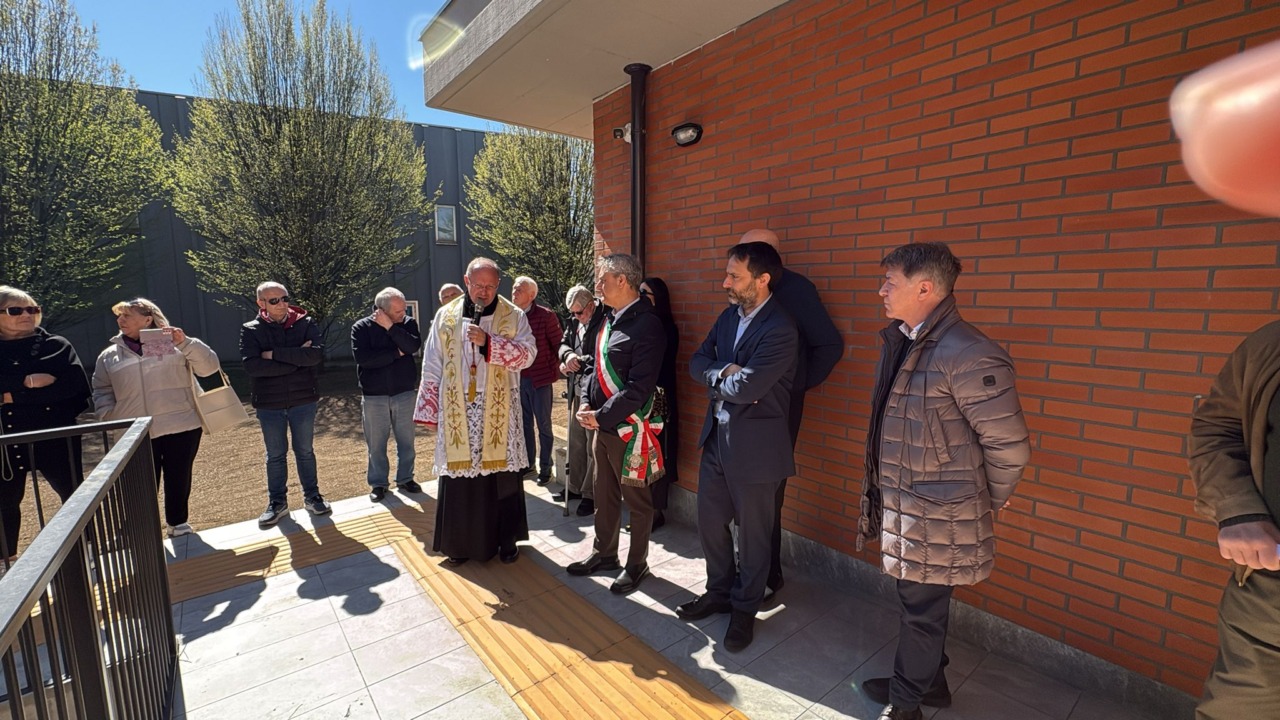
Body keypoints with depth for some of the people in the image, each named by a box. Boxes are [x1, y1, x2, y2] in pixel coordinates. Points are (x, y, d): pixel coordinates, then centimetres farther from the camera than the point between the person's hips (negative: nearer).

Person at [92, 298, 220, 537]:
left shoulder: (174, 344, 4)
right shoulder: (109, 356, 12)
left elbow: (209, 366, -4)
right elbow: (102, 391, 16)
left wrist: (186, 343, -17)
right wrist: (109, 417, -1)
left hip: (181, 427, -1)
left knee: (179, 481, 9)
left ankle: (178, 524, 28)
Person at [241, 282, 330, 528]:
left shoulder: (305, 324, -3)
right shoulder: (251, 330, -3)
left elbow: (317, 353, -20)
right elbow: (252, 365, -19)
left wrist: (276, 354, -20)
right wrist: (297, 359, -19)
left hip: (303, 401, 0)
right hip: (269, 404, 0)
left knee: (305, 452, 12)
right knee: (275, 456, 12)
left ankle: (312, 497, 26)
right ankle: (277, 503, 26)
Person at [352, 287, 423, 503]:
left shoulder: (408, 323, 0)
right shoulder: (361, 327, -5)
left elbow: (413, 346, -18)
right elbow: (362, 357, -19)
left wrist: (390, 327, -22)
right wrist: (396, 353, -15)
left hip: (405, 393, 1)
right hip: (373, 396, -1)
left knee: (406, 440, 10)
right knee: (376, 444, 7)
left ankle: (405, 478, 25)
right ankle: (378, 483, 22)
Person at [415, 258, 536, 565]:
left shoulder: (513, 316, 1)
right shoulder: (446, 316, 5)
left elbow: (527, 354, -11)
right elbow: (432, 367, 6)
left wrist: (488, 341, -22)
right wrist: (430, 409, 2)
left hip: (499, 412, -1)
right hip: (457, 411, 1)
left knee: (502, 475, 6)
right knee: (459, 475, 6)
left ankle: (506, 539, 23)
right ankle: (460, 541, 24)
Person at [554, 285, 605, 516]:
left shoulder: (603, 321, -16)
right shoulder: (574, 321, 11)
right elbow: (563, 343, 13)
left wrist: (577, 364, -14)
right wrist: (568, 355, -8)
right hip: (578, 391, 8)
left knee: (593, 445, 0)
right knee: (576, 441, 17)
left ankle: (591, 494, 14)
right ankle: (575, 486, 31)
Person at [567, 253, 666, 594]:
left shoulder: (646, 325, -19)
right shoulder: (609, 320, 8)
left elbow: (638, 388, -23)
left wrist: (601, 416, -18)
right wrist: (586, 402, 1)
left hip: (629, 429, -8)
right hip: (602, 425, 8)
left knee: (636, 500, 11)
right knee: (605, 495, 21)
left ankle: (636, 564, 29)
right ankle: (604, 554, 40)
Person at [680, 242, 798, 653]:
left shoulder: (780, 330, -21)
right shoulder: (729, 315, 6)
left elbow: (746, 387, -29)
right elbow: (697, 363, 2)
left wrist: (716, 378, -10)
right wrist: (726, 373, -17)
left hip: (754, 445, -7)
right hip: (716, 435, 8)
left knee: (752, 533, 12)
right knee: (710, 522, 19)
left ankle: (745, 608, 34)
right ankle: (719, 591, 41)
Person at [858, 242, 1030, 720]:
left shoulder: (967, 355, -24)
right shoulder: (900, 341, 4)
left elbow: (1009, 446, -18)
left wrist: (988, 500, -3)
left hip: (935, 516, -8)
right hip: (901, 504, 8)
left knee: (921, 610, 11)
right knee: (917, 604, 24)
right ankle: (927, 681, 46)